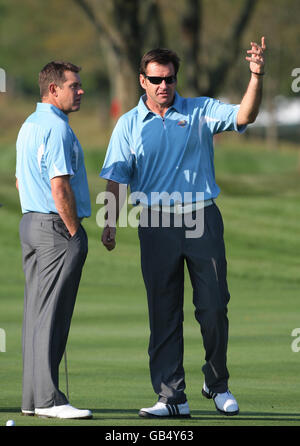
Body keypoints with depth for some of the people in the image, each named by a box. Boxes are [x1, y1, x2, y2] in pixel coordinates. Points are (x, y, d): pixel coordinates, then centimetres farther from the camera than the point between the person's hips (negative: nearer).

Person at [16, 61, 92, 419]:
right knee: (52, 315, -9)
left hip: (30, 224, 10)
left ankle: (32, 397, 12)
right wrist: (74, 232, -13)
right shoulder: (57, 128, -15)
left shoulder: (29, 125, 16)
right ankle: (48, 399, -10)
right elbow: (60, 188, -21)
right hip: (58, 228, -10)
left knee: (36, 313, 10)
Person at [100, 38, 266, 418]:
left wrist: (256, 77, -23)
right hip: (157, 224, 0)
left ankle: (217, 384, 18)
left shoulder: (201, 112, 5)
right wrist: (111, 222, -6)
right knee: (164, 313, 0)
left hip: (203, 219, 0)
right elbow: (117, 177, 5)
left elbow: (244, 116, -8)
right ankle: (171, 396, 2)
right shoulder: (129, 124, 7)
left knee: (214, 307, -1)